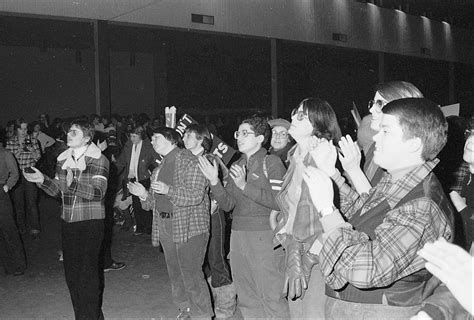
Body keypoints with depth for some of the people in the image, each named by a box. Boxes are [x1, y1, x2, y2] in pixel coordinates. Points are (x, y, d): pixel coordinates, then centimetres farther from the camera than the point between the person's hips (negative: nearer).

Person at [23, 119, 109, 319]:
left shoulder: (98, 160, -10)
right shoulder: (63, 159, 9)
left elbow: (98, 192, -19)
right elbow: (57, 190, 13)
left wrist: (74, 184, -34)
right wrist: (42, 180, -6)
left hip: (91, 222, -6)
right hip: (68, 222, 6)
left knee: (88, 273, -5)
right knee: (72, 273, 11)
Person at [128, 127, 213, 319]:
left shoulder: (189, 160, -8)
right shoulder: (160, 168, 17)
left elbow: (196, 195, -17)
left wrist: (169, 190, -27)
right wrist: (144, 195, 0)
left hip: (189, 226, -8)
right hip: (165, 225, 8)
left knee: (191, 275, -7)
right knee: (175, 275, 14)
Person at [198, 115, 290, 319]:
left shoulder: (272, 163, -4)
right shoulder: (237, 166, 15)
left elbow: (279, 201, -16)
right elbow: (228, 205, 9)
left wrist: (245, 186, -21)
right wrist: (214, 182, -6)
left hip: (265, 236, -6)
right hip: (238, 235, 6)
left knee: (271, 298, -4)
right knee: (247, 299, 12)